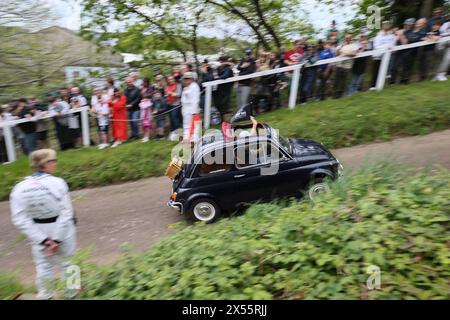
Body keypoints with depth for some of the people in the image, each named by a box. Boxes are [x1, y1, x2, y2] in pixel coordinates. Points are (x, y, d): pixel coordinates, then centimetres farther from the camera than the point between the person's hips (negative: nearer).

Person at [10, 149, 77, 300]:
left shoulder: (20, 187, -11)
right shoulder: (57, 183, -21)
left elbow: (20, 219, -13)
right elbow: (66, 213, -23)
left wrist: (42, 240, -11)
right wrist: (57, 239, -14)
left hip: (39, 233, 3)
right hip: (62, 230, -2)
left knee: (44, 266, 22)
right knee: (67, 263, 18)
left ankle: (45, 296, 40)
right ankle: (71, 293, 36)